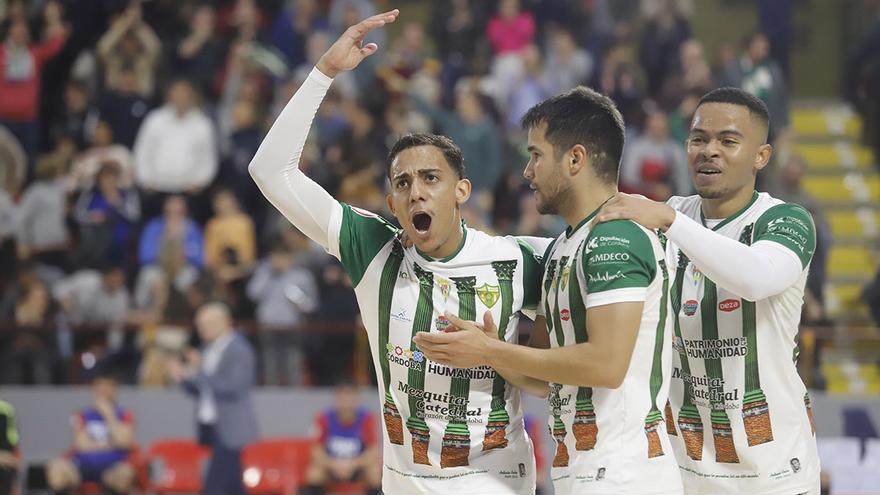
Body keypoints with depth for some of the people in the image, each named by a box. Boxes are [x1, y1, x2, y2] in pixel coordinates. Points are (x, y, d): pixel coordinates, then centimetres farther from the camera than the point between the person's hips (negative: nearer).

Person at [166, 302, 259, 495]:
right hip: (210, 427, 8)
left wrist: (201, 373, -22)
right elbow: (201, 392, 17)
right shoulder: (208, 350, 13)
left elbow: (233, 389, -19)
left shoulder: (238, 350, -11)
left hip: (228, 431, -8)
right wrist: (183, 377, -1)